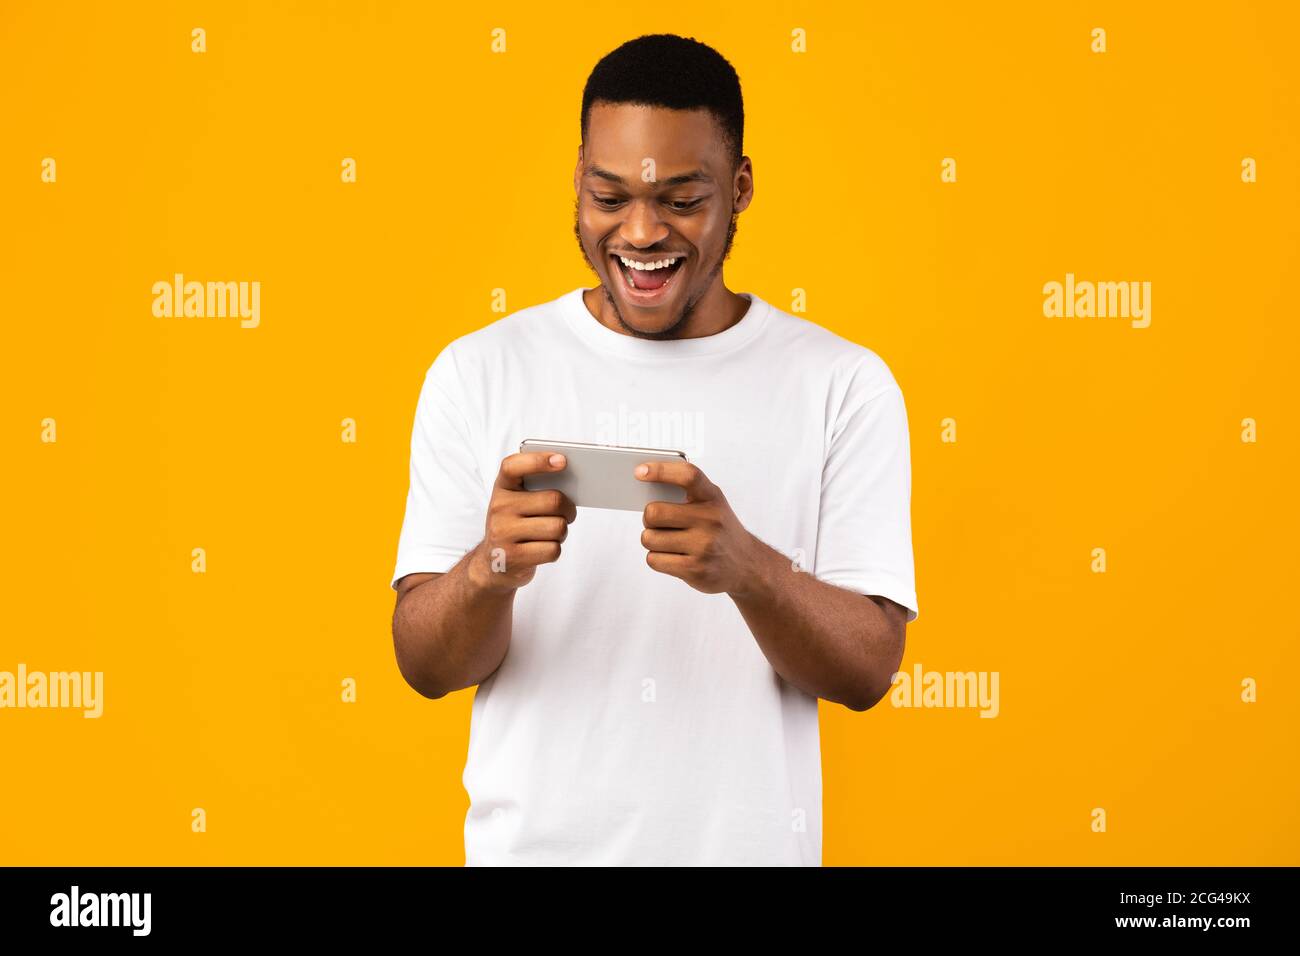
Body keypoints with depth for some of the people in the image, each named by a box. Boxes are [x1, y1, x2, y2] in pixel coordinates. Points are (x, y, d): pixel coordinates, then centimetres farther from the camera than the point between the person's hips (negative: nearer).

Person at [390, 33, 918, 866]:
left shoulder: (844, 383, -5)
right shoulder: (479, 373, -3)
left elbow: (869, 670, -9)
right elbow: (426, 666, -5)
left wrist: (746, 567, -27)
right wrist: (492, 569, -25)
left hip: (745, 842, 0)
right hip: (531, 842, 1)